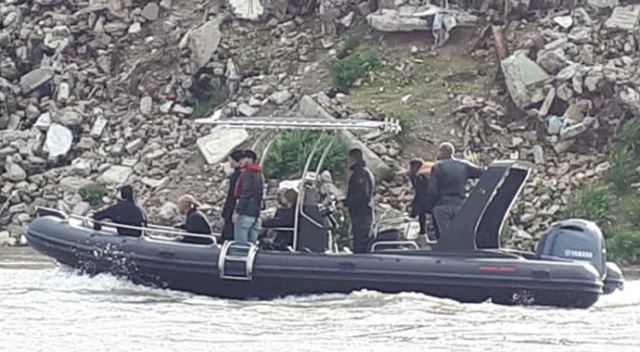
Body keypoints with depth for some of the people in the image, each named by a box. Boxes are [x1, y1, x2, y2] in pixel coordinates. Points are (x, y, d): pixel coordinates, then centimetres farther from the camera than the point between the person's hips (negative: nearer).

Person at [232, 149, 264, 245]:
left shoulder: (247, 173, -9)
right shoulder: (259, 175, 19)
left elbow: (245, 195, -17)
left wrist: (237, 211, -18)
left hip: (245, 213, -9)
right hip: (256, 215, 9)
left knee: (240, 244, -9)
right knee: (252, 244, 8)